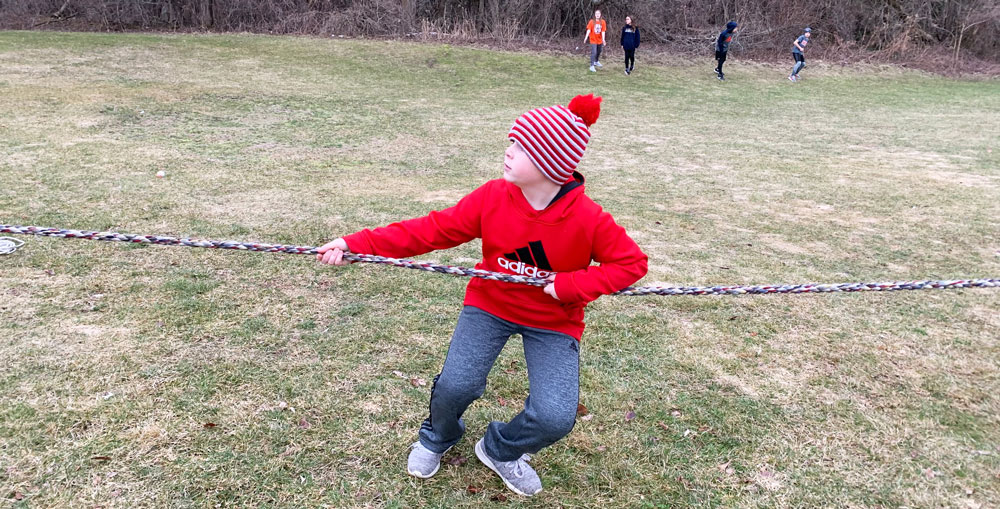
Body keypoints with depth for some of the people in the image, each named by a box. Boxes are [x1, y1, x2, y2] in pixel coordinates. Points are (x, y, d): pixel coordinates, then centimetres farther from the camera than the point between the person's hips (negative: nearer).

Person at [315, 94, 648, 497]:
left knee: (555, 418, -17)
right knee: (456, 386, -18)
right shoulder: (492, 197, -15)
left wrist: (570, 284, -25)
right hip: (490, 303, 1)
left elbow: (632, 263, -12)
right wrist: (356, 244, -20)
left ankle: (499, 449, 19)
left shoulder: (588, 219, -21)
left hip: (554, 320, -1)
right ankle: (438, 437, 21)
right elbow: (431, 230, -14)